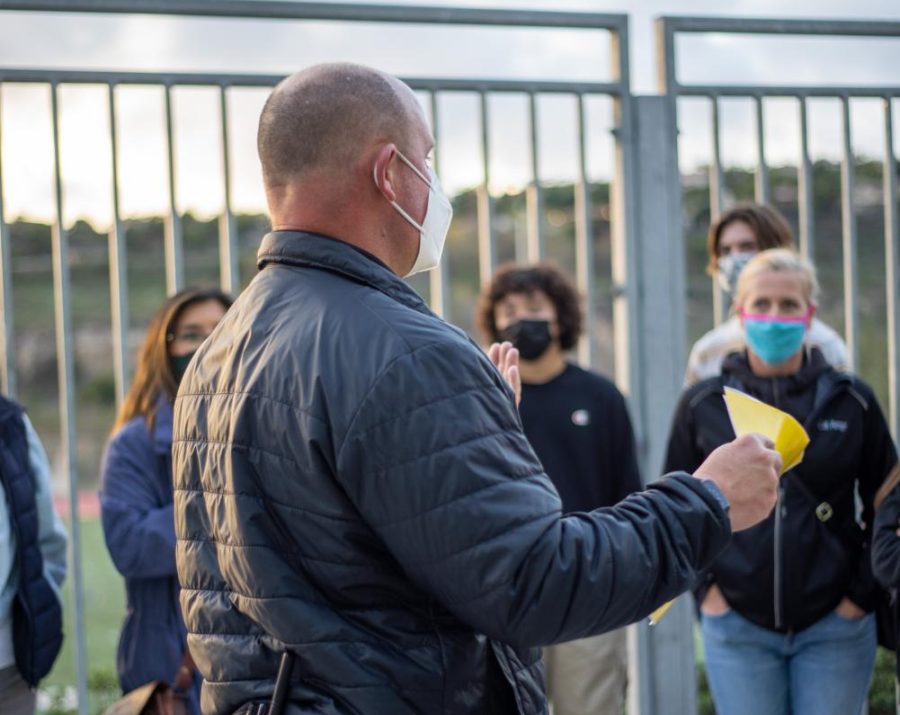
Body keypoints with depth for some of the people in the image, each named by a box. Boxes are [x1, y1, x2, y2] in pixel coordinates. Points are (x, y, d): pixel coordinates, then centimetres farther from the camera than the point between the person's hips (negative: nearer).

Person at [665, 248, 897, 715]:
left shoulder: (851, 401, 0)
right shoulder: (702, 405, 1)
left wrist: (862, 592, 0)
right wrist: (703, 586, 1)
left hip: (833, 625, 0)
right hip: (737, 626, 0)